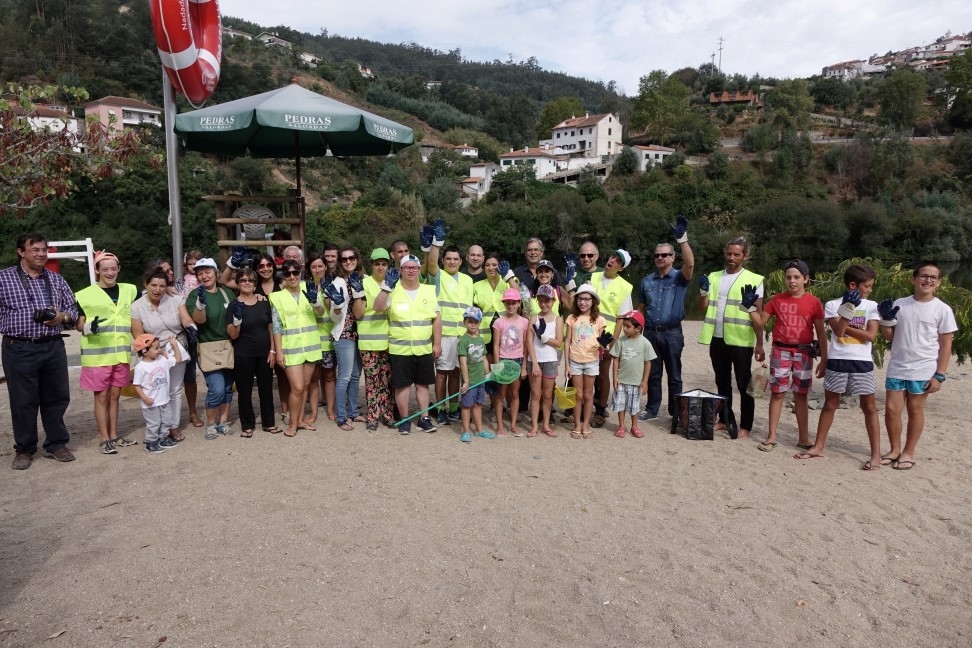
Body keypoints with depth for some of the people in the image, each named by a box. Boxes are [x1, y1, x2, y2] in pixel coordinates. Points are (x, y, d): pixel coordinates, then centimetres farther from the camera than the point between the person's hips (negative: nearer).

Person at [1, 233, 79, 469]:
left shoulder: (56, 279, 12)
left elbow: (72, 309, 14)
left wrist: (62, 317, -6)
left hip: (53, 347, 3)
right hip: (19, 350, -3)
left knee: (56, 397, 10)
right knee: (23, 401, 5)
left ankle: (57, 444, 23)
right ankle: (24, 449, 20)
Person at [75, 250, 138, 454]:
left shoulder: (128, 291, 8)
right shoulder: (86, 295, -5)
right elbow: (78, 324, -3)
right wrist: (88, 327, -23)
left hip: (121, 354, 4)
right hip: (97, 354, -4)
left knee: (114, 395, 13)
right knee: (101, 396, 3)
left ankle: (114, 435, 22)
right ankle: (104, 438, 13)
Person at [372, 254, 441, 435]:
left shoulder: (429, 291, 5)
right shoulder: (393, 291, -2)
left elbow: (437, 319, 6)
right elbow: (378, 308, -16)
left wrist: (437, 343, 2)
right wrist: (386, 287, -24)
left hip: (424, 349, 2)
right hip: (400, 350, -2)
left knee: (422, 383, 11)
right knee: (402, 385, 5)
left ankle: (424, 418, 21)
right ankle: (405, 419, 18)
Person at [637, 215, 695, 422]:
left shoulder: (680, 278, -1)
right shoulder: (647, 281, 9)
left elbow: (690, 264, -23)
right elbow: (641, 308, 12)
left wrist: (682, 238, -32)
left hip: (672, 333, -3)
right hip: (650, 333, 3)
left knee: (674, 375, 6)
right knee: (653, 374, 11)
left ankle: (676, 411, 16)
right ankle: (652, 409, 22)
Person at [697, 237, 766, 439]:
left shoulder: (754, 280, -2)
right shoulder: (714, 277, 10)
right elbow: (703, 307, 8)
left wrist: (759, 343, -8)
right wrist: (703, 291, -11)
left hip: (741, 341, -4)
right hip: (717, 339, 5)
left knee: (744, 385, 4)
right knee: (722, 383, 15)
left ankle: (745, 426, 13)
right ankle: (725, 420, 27)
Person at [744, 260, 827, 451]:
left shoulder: (814, 302, -1)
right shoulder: (777, 300, 3)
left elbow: (820, 333, 1)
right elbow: (760, 322, 6)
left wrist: (824, 359, -1)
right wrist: (750, 306, -8)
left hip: (803, 353, 0)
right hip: (780, 351, 1)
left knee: (801, 395, 8)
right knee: (777, 393, 3)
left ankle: (803, 437, 19)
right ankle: (771, 437, 9)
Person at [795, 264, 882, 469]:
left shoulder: (871, 306, 4)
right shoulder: (833, 304, 0)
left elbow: (871, 335, -6)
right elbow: (838, 331, -12)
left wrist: (845, 326, -9)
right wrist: (848, 308, -21)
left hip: (862, 362, 0)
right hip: (837, 361, 0)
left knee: (869, 407, 2)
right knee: (830, 404, 10)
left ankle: (876, 454, 9)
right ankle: (818, 447, 18)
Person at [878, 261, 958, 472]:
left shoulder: (942, 309, -4)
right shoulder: (899, 304, 3)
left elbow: (946, 345, -3)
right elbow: (888, 336, 10)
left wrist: (939, 375, -7)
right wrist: (886, 318, -9)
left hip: (923, 370, -2)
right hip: (897, 368, 3)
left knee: (915, 410, 7)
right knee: (891, 409, 3)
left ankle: (908, 453, 20)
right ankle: (895, 450, 20)